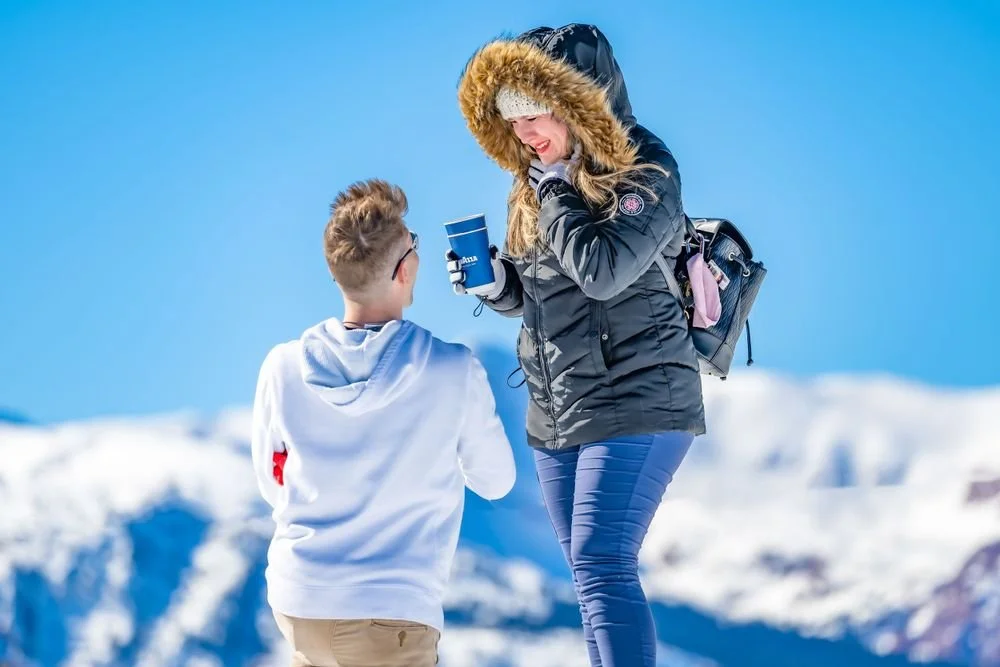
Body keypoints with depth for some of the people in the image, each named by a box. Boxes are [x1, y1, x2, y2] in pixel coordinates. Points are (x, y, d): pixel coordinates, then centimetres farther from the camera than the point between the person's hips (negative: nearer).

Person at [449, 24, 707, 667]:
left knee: (602, 565, -17)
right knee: (595, 573, 11)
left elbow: (601, 270, -27)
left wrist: (554, 188, -15)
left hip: (635, 402, -8)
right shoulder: (536, 184, 10)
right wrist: (497, 282, -3)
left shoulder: (643, 172, -13)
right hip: (557, 414, 8)